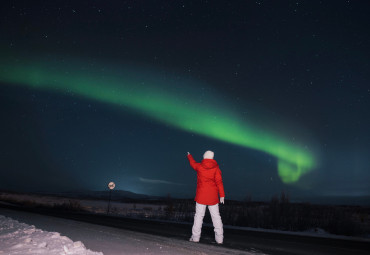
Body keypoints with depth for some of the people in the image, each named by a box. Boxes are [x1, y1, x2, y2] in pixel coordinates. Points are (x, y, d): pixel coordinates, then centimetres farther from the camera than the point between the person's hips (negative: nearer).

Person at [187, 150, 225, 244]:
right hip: (213, 196, 1)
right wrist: (222, 195, -8)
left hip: (201, 196, 0)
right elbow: (219, 181, -9)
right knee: (216, 216, 5)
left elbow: (192, 162, 23)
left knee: (199, 215, 2)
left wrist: (189, 155, 44)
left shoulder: (199, 166, 0)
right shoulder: (216, 168, -2)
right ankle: (219, 238, 5)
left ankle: (195, 237, 2)